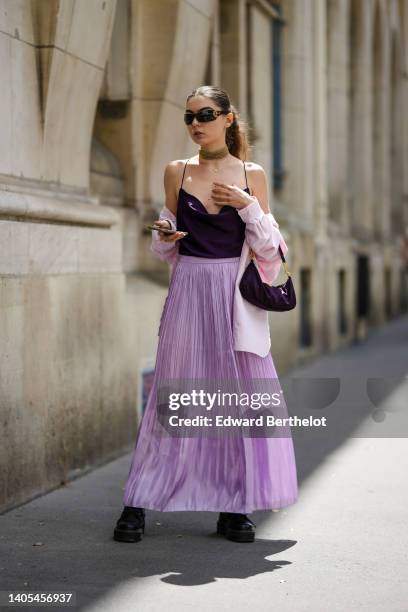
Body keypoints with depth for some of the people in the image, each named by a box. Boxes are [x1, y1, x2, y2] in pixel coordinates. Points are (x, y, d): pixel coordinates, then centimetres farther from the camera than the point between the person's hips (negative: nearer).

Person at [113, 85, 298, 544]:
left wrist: (248, 206, -10)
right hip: (189, 291, 0)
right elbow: (165, 251, 12)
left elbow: (269, 249, 4)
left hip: (235, 298, 0)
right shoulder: (177, 172, 6)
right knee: (172, 392, -1)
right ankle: (138, 504, 6)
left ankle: (233, 507, 10)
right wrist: (163, 236, -10)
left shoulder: (251, 175, 4)